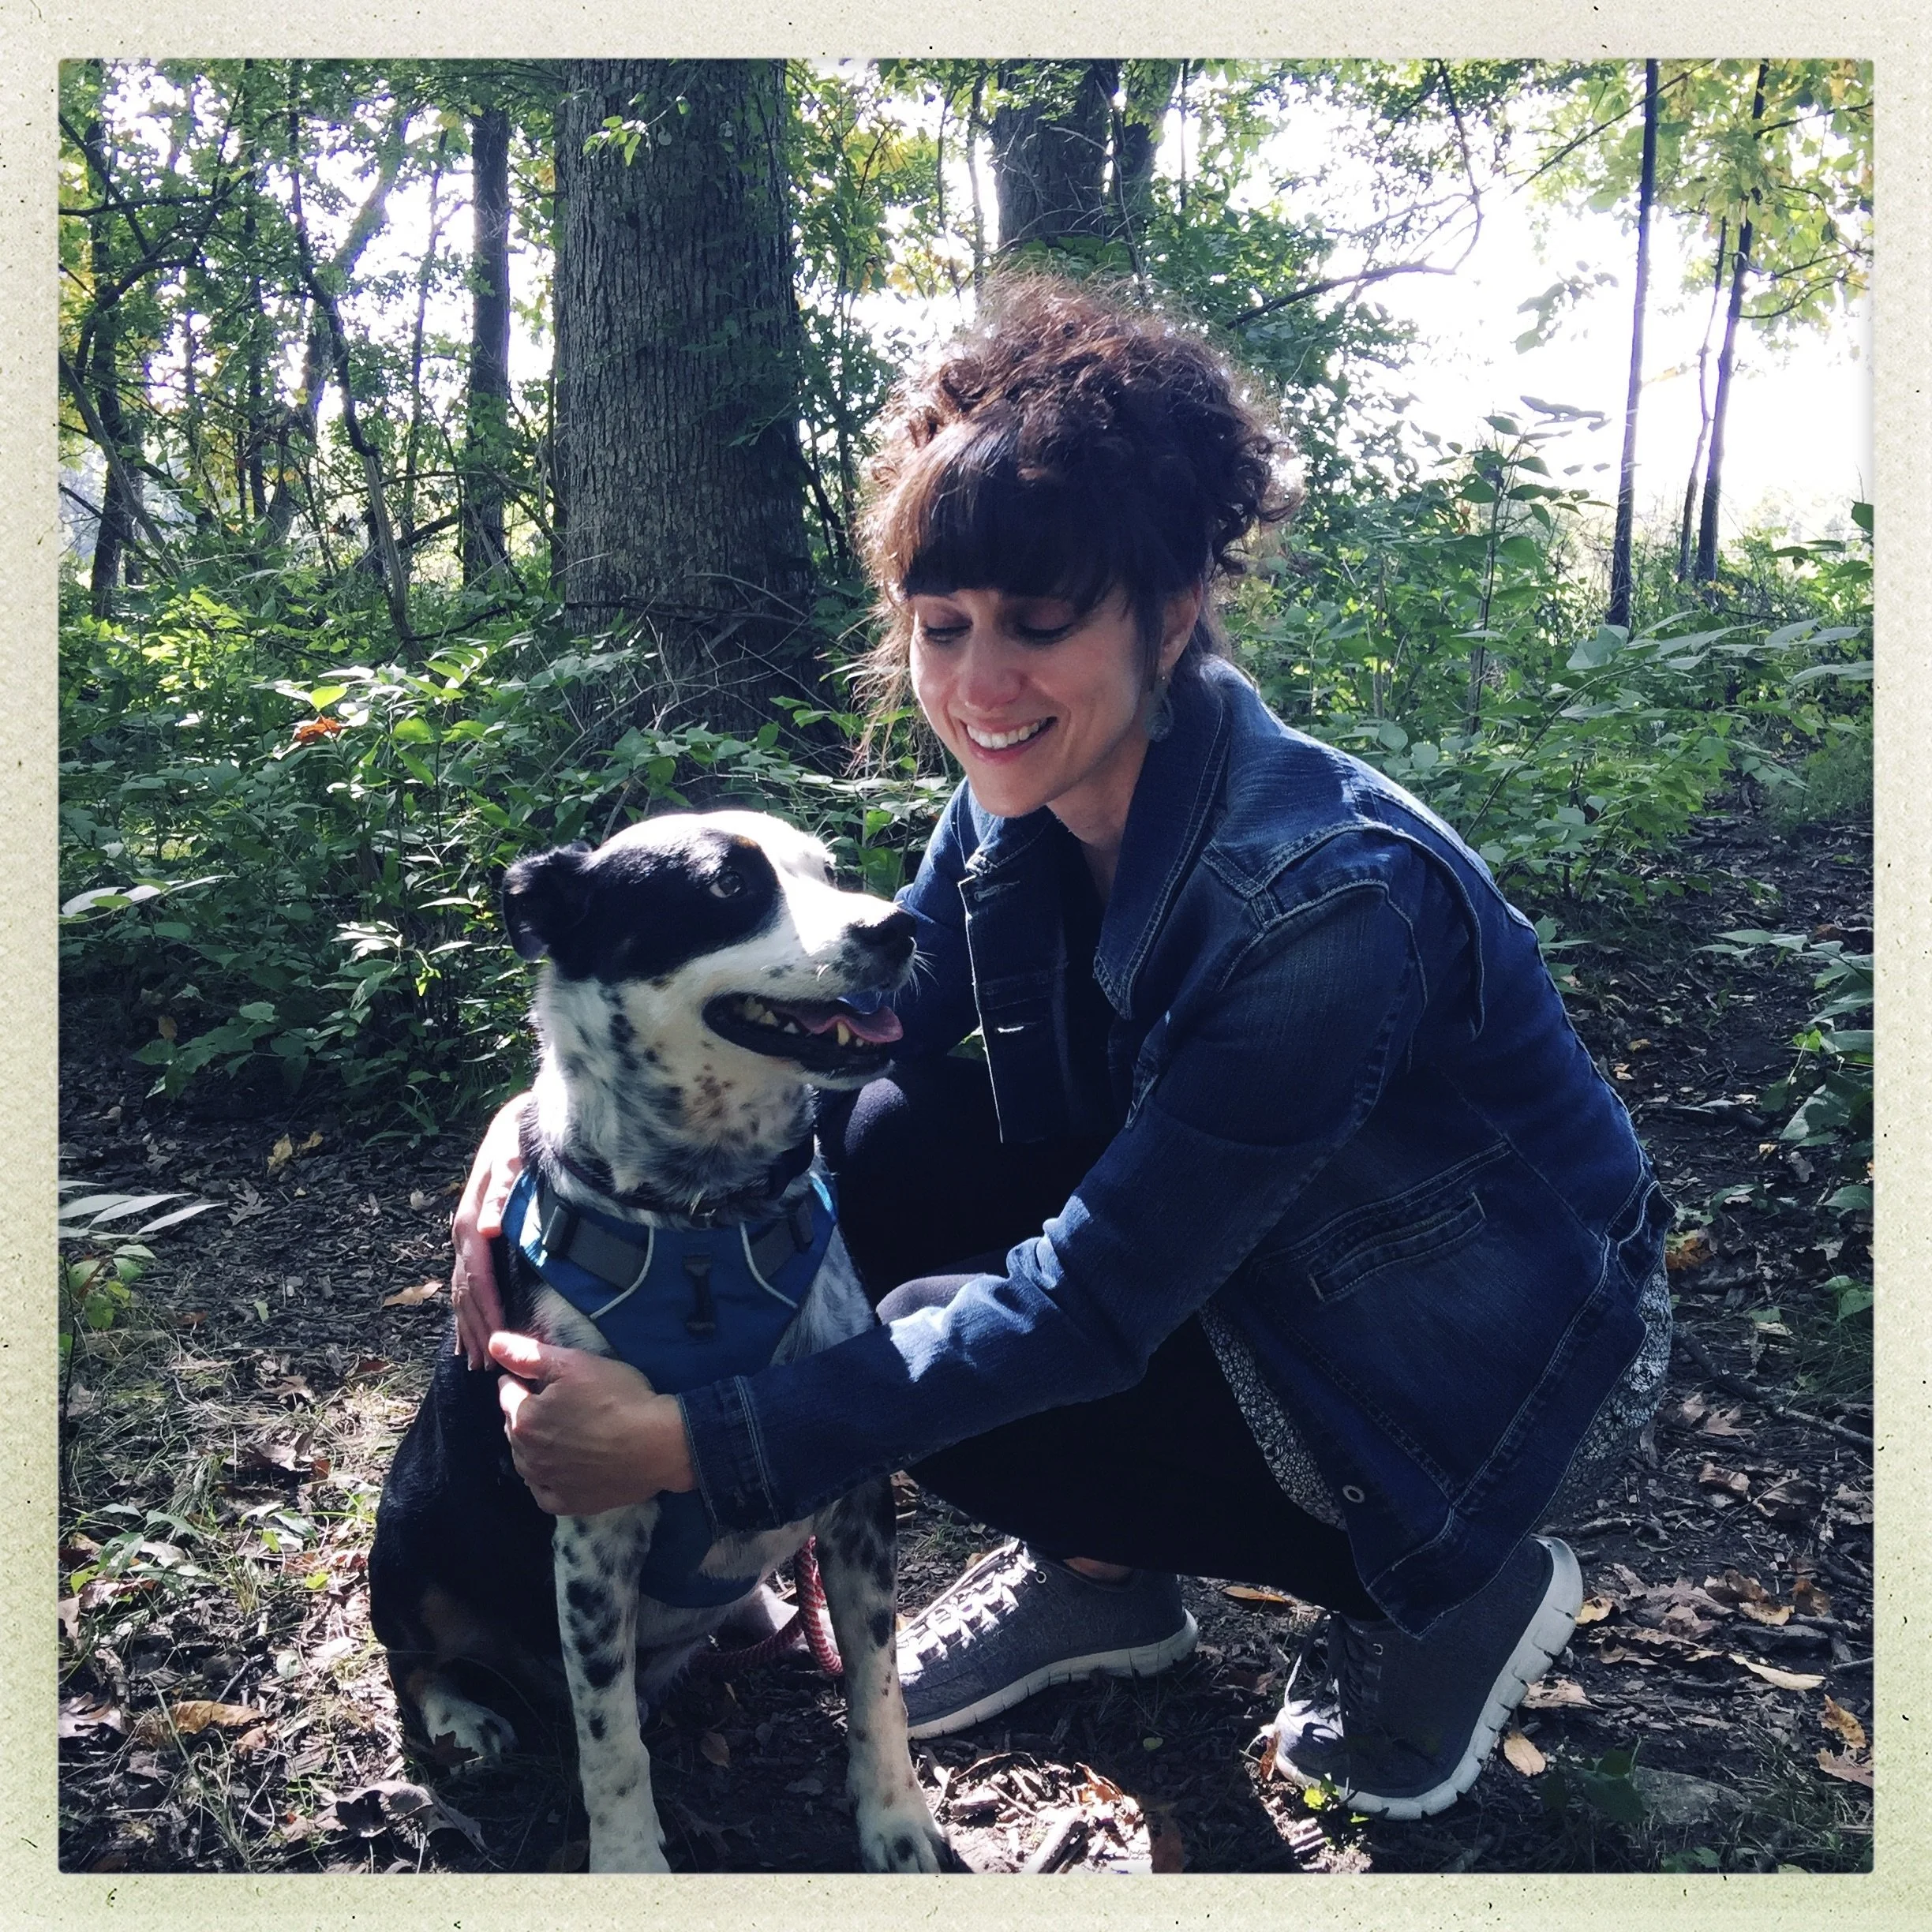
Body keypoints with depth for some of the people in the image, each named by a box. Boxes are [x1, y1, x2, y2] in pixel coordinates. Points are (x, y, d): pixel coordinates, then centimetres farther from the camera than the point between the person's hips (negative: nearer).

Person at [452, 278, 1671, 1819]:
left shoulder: (1329, 898, -35)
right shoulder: (1024, 805, -12)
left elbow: (1095, 1303, -32)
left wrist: (692, 1443, -32)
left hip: (1503, 1363, -6)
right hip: (1219, 1248, 7)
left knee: (914, 1364, -18)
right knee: (869, 1152, -12)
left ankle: (1458, 1592, 1)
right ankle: (1101, 1574, 11)